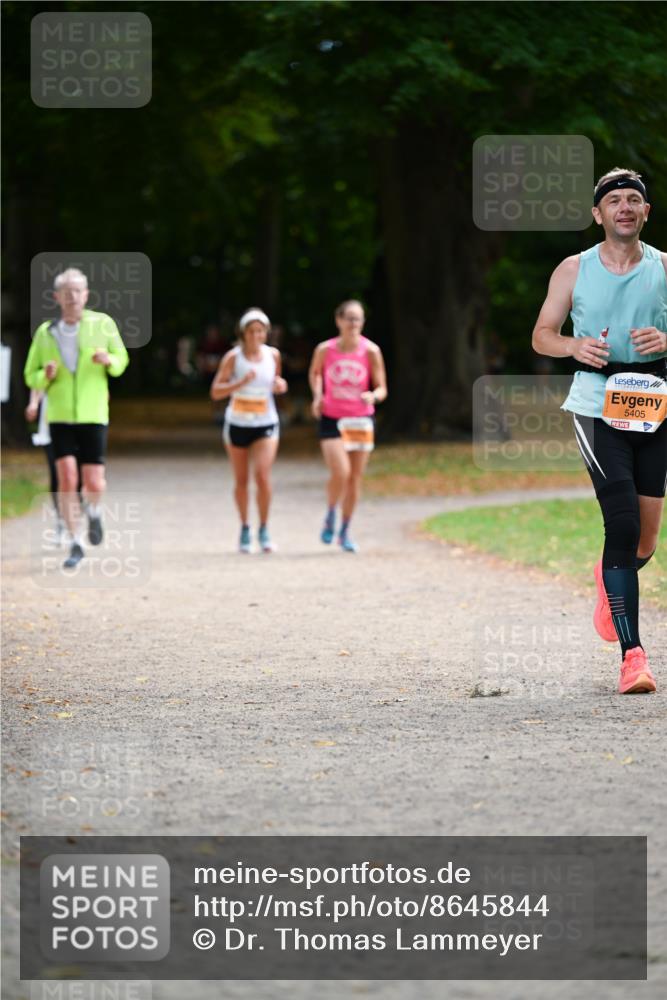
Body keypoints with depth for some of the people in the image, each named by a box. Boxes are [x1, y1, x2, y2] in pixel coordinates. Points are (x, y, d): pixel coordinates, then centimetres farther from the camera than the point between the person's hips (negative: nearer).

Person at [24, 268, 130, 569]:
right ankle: (75, 544, -1)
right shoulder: (45, 333, 3)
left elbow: (121, 361, 9)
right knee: (67, 479, -11)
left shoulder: (102, 324, -1)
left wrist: (109, 360, -15)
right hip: (59, 417, 1)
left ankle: (94, 512, 33)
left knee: (94, 484, -4)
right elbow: (31, 376, 10)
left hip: (93, 417, -1)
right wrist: (45, 376, -14)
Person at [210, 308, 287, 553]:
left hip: (266, 424, 0)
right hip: (237, 424, 0)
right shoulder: (233, 357, -9)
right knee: (241, 480, 9)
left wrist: (280, 385, -6)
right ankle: (245, 528, 27)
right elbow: (216, 392, -13)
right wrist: (241, 383, -27)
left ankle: (264, 530, -4)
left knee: (263, 475, -16)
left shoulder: (273, 355, 0)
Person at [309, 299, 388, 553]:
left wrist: (373, 396, -26)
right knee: (340, 474, -19)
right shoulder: (325, 350, -6)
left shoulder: (371, 351, -7)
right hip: (332, 419, -1)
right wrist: (317, 396, 0)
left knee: (355, 478, 7)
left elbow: (382, 389, -4)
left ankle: (345, 532, 22)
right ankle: (330, 517, 9)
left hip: (361, 420, 1)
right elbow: (315, 373, 16)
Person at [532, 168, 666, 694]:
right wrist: (575, 346, -11)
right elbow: (542, 335, 10)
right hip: (597, 407, -2)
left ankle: (611, 580, 45)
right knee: (622, 522, -16)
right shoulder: (574, 270, 5)